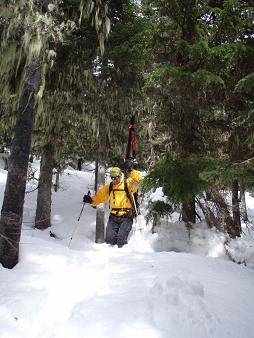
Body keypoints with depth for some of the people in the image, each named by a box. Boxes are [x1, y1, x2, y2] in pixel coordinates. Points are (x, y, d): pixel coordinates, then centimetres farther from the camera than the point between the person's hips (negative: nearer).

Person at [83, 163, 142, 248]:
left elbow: (138, 180, -20)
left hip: (126, 216, -4)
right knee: (109, 240, 1)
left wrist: (131, 172, -31)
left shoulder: (127, 183, -3)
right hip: (113, 217, 5)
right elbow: (100, 197, 15)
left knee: (121, 240, -12)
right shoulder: (109, 186, 11)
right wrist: (91, 200, 0)